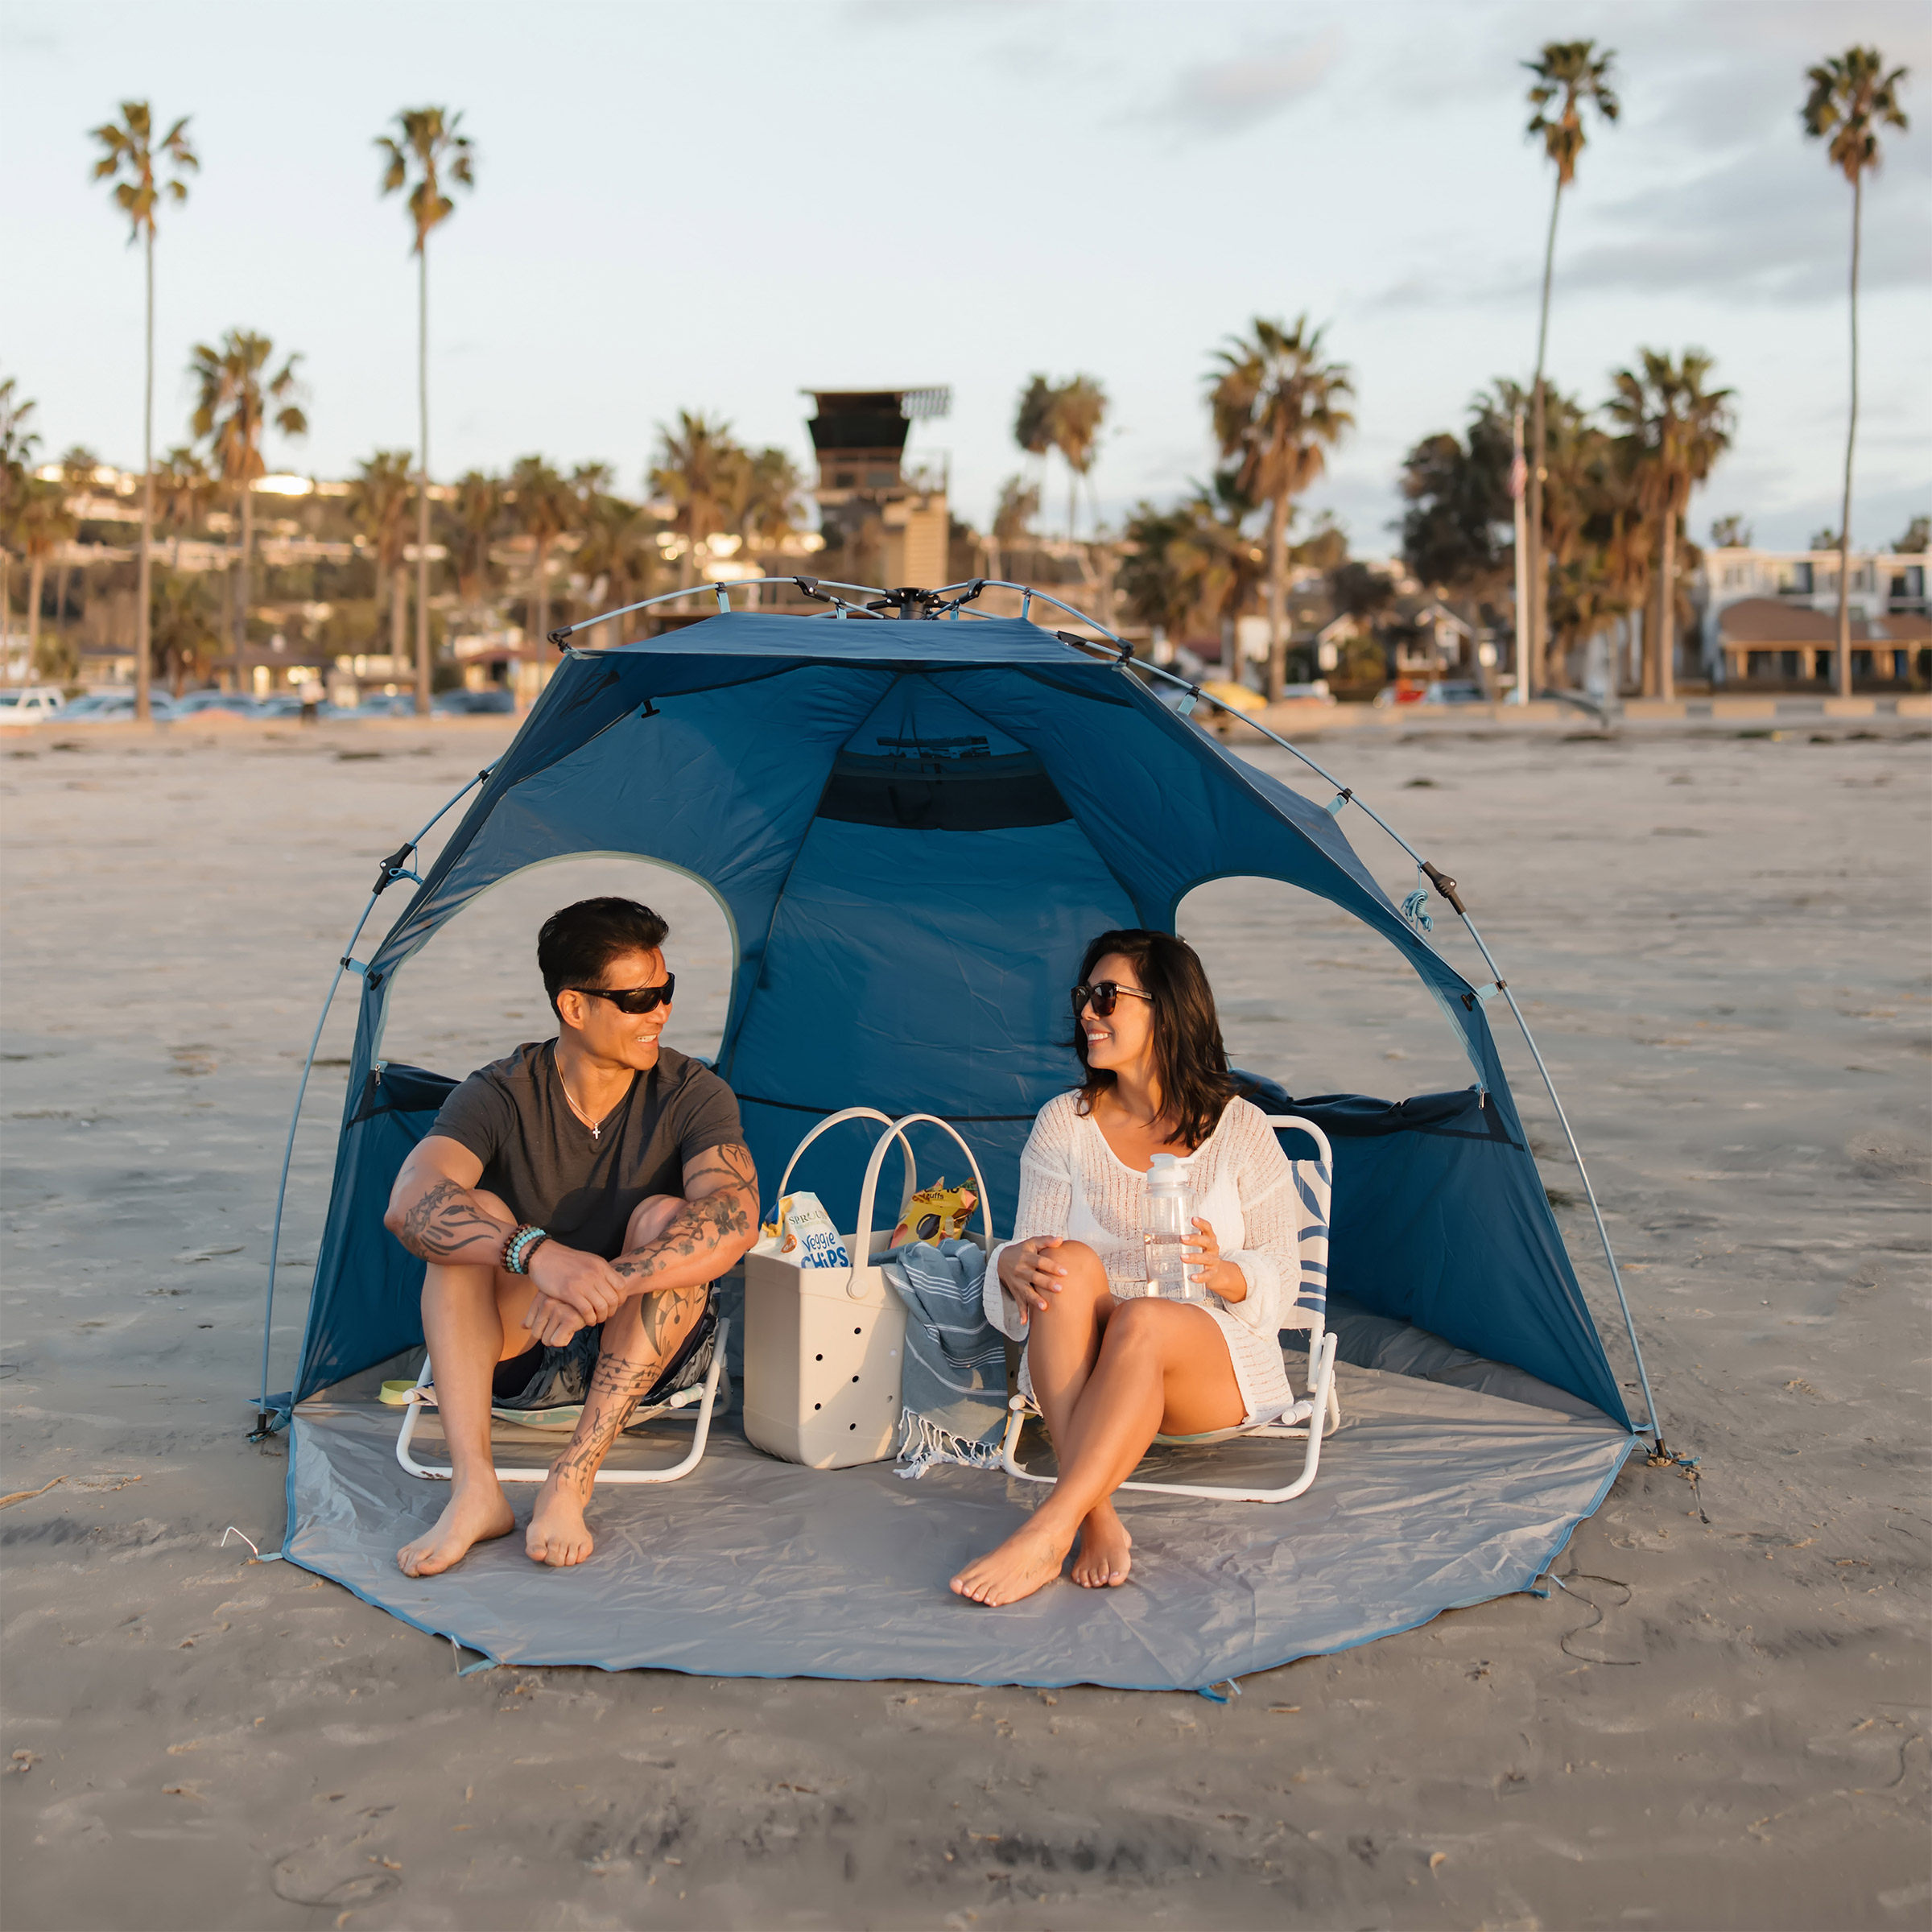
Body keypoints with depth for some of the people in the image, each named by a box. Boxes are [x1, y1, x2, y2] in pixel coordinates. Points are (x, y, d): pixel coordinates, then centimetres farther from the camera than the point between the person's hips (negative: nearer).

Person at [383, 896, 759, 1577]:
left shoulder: (692, 1093, -13)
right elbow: (408, 1206, -32)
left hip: (640, 1348, 0)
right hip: (514, 1349, 0)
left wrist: (601, 1288, -43)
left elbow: (734, 1223, -31)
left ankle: (571, 1482, -32)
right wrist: (537, 1253, -49)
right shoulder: (499, 1096, -14)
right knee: (471, 1215, -27)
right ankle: (474, 1489, -34)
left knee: (664, 1218, -29)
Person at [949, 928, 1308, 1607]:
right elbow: (1027, 1250, 2)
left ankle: (1046, 1534, -44)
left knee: (1141, 1321, -38)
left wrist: (1221, 1273, -21)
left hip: (1215, 1360, -2)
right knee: (1070, 1265, -33)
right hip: (1081, 1364, 2)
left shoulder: (1240, 1130, 1)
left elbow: (1281, 1276, 2)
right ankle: (1098, 1520, -43)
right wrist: (1013, 1264, -24)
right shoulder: (1063, 1124, 6)